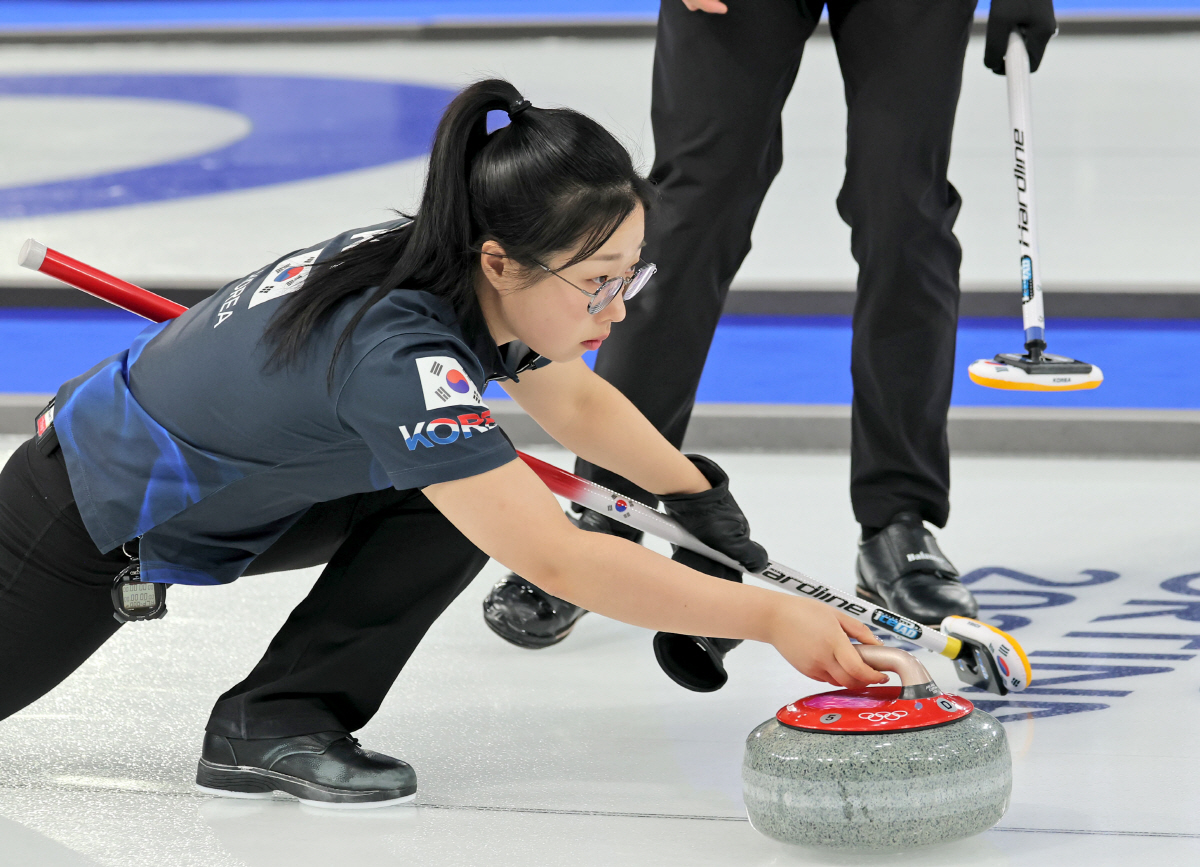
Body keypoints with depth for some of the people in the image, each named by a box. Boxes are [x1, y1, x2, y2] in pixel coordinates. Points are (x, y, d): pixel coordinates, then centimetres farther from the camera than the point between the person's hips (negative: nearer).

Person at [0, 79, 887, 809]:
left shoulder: (477, 280, -15)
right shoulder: (398, 354, -40)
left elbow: (574, 400, 9)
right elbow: (557, 560, -43)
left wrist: (701, 497, 1)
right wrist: (768, 618, -42)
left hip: (234, 481, 8)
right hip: (91, 516, -8)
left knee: (468, 498, -9)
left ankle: (275, 721, -5)